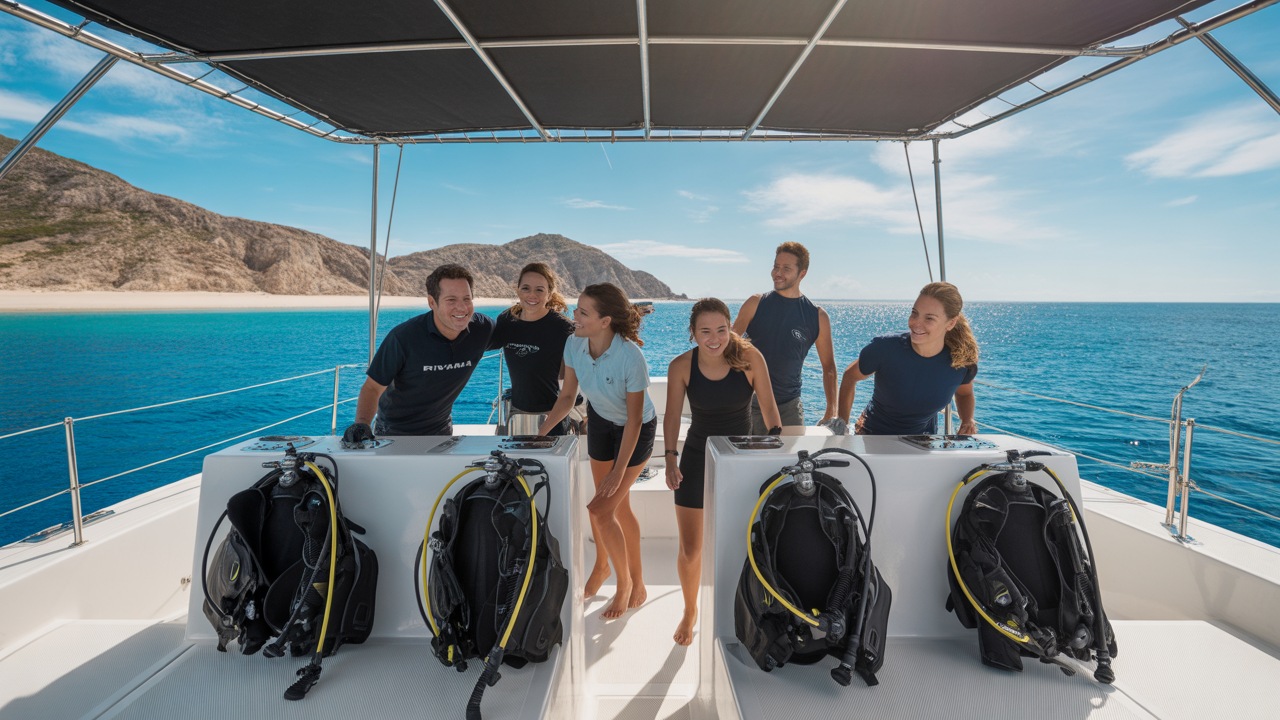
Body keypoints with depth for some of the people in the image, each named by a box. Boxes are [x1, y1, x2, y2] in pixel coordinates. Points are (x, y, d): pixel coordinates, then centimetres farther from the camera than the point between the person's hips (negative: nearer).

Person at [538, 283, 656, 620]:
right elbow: (567, 395, -6)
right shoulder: (574, 345, -21)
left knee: (601, 510, -5)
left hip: (636, 429, -4)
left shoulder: (630, 357, -35)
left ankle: (626, 583, 21)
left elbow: (634, 419, -26)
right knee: (617, 505, 17)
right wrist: (540, 433, -14)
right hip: (600, 421, 5)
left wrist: (619, 471, -22)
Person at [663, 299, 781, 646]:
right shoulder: (681, 366, -14)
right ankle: (690, 611, 35)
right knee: (690, 550, 6)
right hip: (697, 460, 0)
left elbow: (768, 407, -7)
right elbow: (672, 416, -8)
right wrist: (670, 457, -17)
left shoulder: (749, 358, -16)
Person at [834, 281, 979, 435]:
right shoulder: (885, 348, -28)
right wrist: (842, 424, -14)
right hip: (873, 434, -2)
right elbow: (850, 377, -10)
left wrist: (968, 420, -14)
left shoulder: (962, 363, -18)